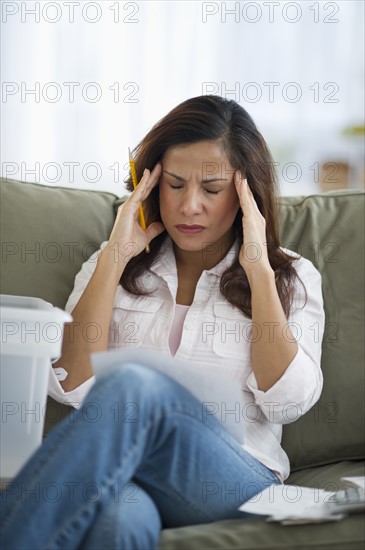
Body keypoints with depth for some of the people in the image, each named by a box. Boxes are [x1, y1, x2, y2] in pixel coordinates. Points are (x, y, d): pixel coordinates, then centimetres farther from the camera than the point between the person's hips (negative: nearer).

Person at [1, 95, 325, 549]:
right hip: (122, 475, 0)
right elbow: (71, 387, 4)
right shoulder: (115, 267, 20)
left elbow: (288, 401, -2)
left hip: (235, 481, 0)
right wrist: (114, 258, 2)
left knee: (136, 383, -35)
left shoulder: (292, 277, 16)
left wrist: (258, 268, -2)